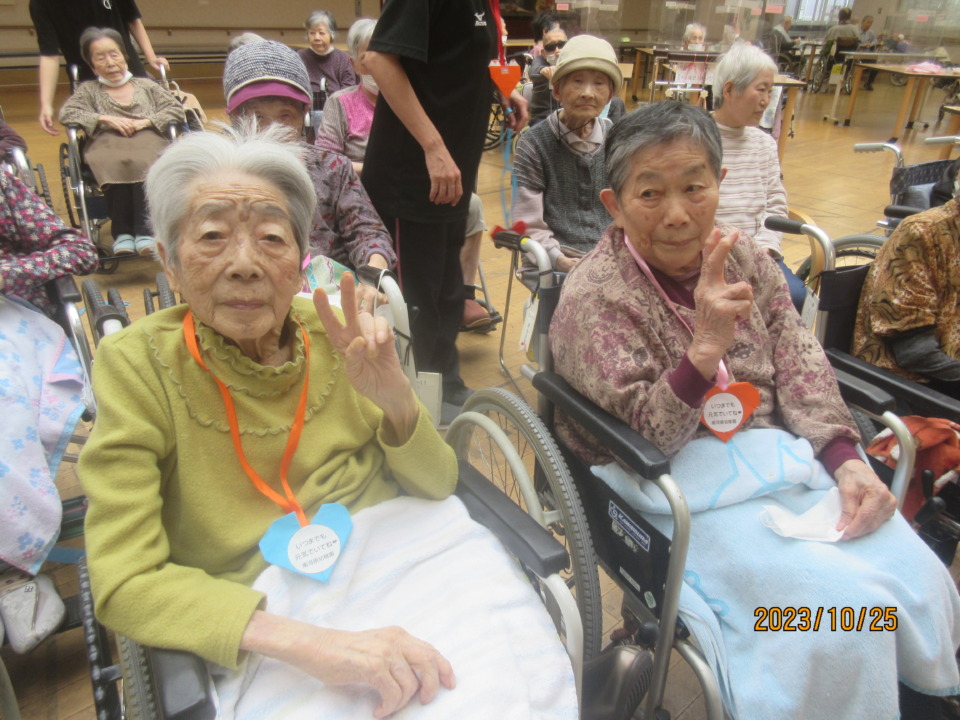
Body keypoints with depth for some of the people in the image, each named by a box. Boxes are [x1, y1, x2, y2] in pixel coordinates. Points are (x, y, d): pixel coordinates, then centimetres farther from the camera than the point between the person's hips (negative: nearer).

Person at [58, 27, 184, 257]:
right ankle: (122, 232, -37)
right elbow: (66, 113, 11)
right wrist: (105, 119, -4)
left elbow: (176, 110, 15)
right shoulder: (88, 90, 28)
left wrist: (146, 122, -1)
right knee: (117, 164, -38)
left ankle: (146, 232, -45)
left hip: (148, 142, 0)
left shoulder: (146, 85, 29)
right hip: (108, 145, 0)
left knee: (144, 164, -38)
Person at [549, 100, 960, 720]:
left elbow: (800, 364, 4)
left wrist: (847, 461, -10)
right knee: (843, 605, -20)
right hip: (680, 484, -6)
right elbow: (644, 437, -19)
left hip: (779, 453, 6)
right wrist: (705, 348, -34)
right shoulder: (596, 297, -16)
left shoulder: (744, 258, 3)